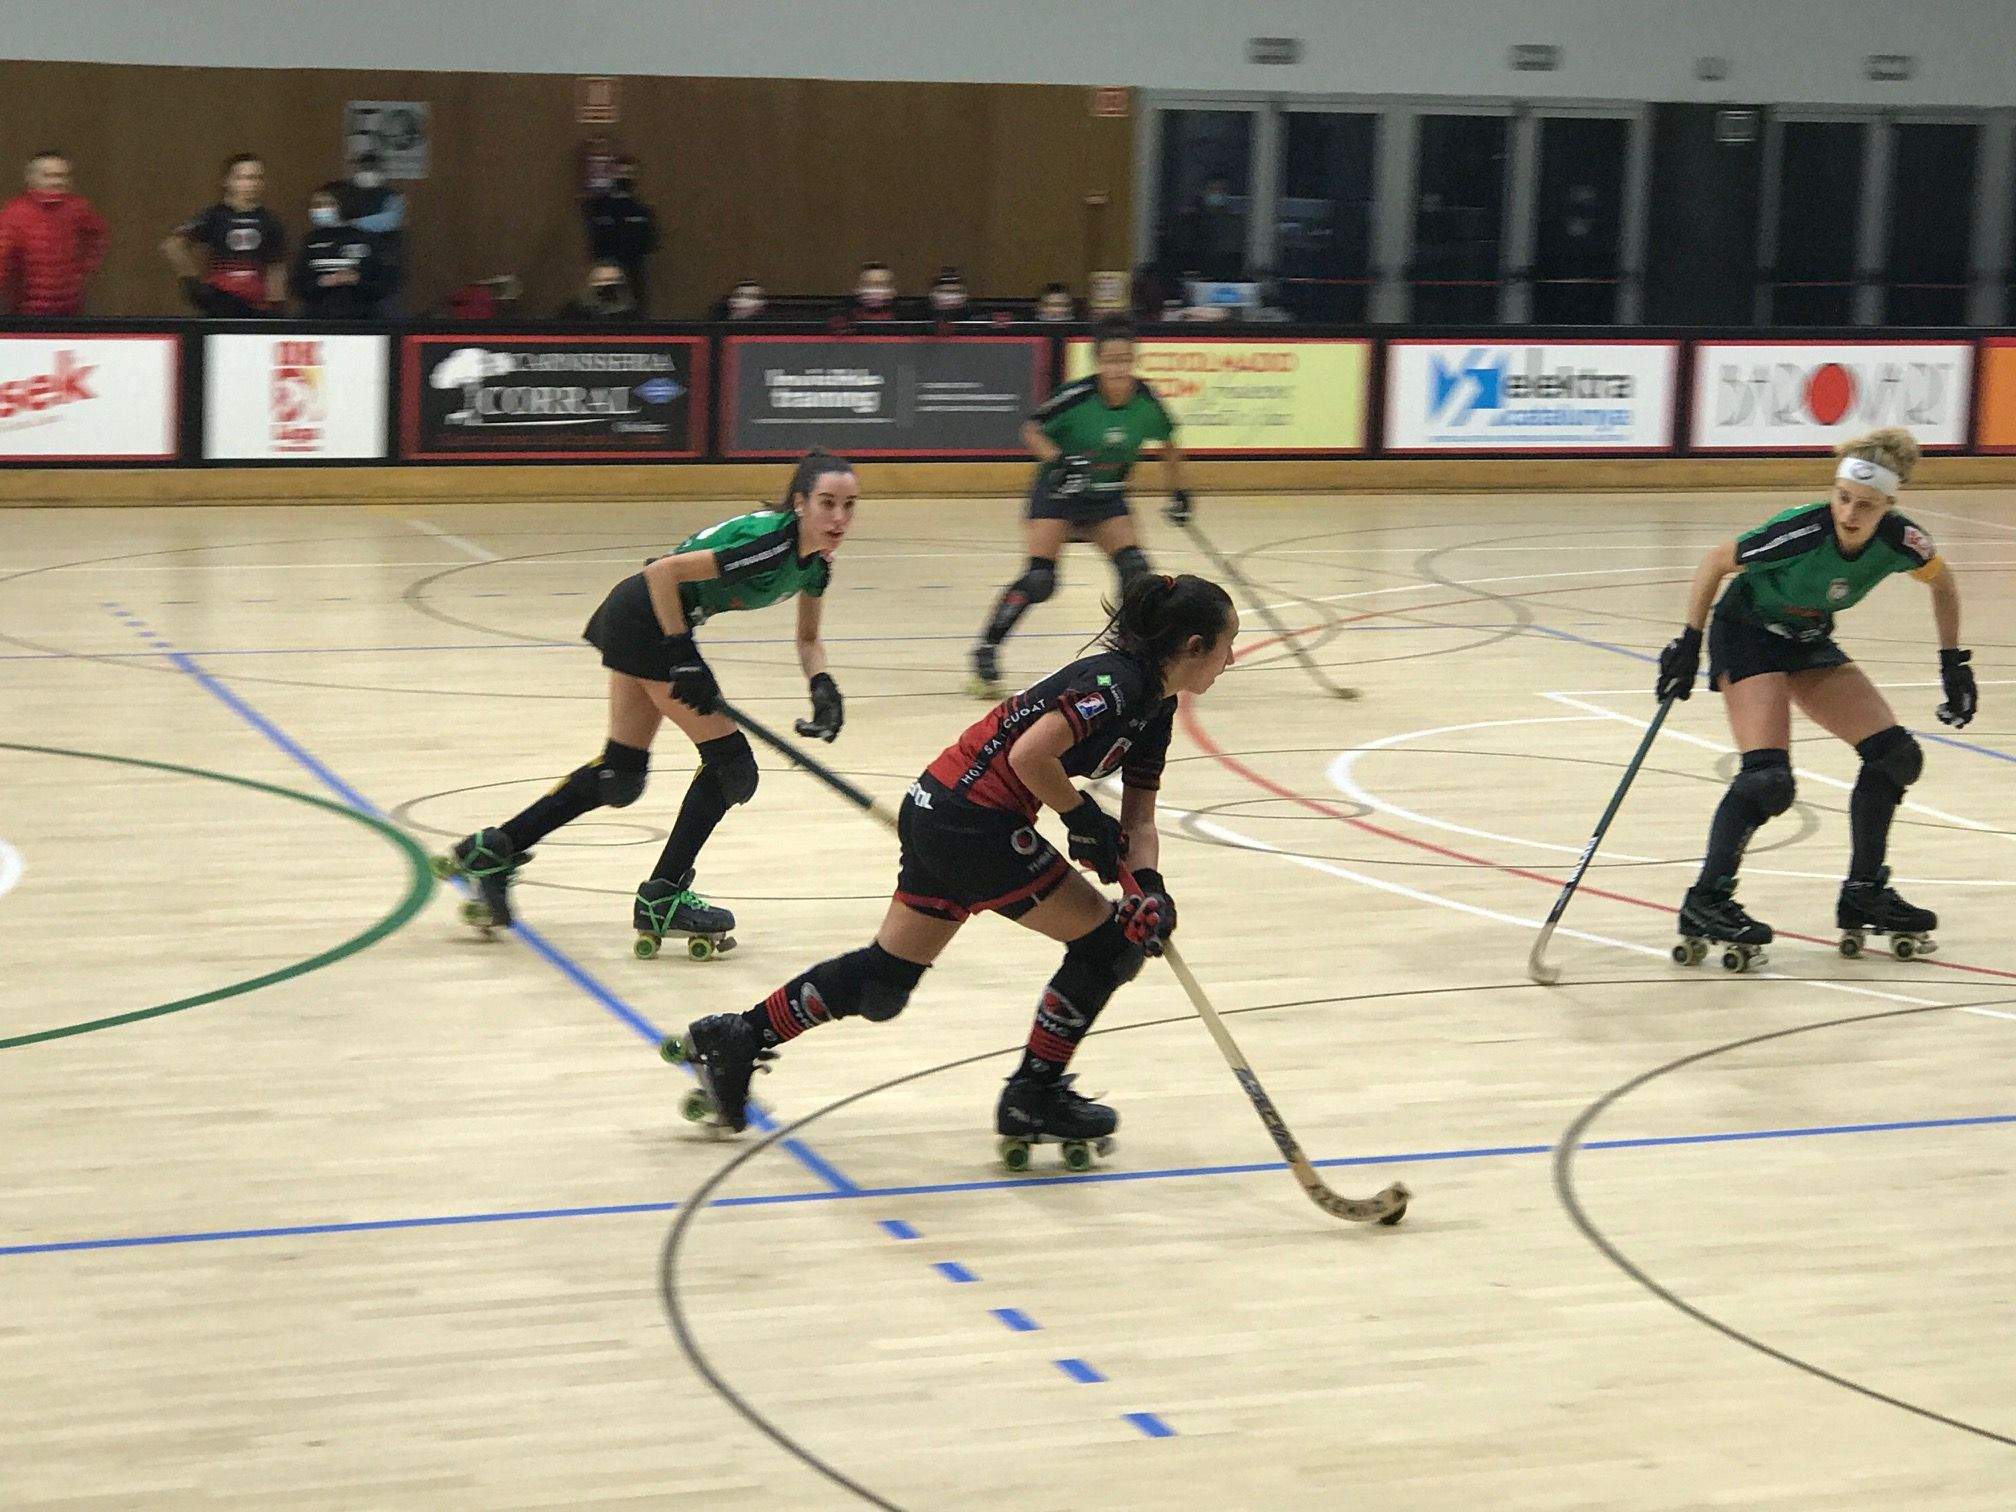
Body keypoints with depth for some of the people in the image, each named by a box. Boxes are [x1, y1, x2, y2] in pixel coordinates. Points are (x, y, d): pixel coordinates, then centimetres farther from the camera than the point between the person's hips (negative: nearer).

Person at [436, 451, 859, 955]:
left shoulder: (815, 561, 1)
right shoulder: (768, 542, -26)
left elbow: (808, 639, 15)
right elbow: (664, 572, -26)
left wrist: (822, 684, -4)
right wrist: (681, 659, -24)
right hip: (648, 616, -9)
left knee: (621, 776, 16)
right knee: (730, 761, -5)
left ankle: (493, 851, 23)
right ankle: (661, 900, 3)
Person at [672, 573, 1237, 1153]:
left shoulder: (1154, 710, 13)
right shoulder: (1115, 682, -17)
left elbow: (1138, 821, 13)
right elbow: (1030, 754, -27)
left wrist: (1149, 885, -5)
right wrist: (1085, 818, -14)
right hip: (974, 819, -9)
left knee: (885, 980, 15)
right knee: (1106, 941, 0)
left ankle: (736, 1038, 20)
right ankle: (1033, 1099, 10)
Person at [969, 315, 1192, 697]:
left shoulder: (1145, 401, -13)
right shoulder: (1079, 396, -24)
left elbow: (1168, 443, 8)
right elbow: (1031, 430, -12)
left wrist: (1178, 491, 9)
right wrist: (1059, 459, -29)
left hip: (1107, 498, 4)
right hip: (1058, 493, -4)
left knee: (1135, 568, -15)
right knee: (1039, 579, -18)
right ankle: (985, 651, -5)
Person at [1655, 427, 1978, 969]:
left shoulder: (1899, 541, -20)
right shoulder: (1799, 532, -32)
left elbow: (1941, 582, 5)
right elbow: (1715, 563, -16)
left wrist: (1954, 662, 4)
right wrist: (1689, 642, -15)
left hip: (1809, 641, 6)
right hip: (1747, 634, -6)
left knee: (1896, 756, 2)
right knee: (1768, 777, -24)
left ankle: (1863, 894, 13)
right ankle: (1706, 901, -19)